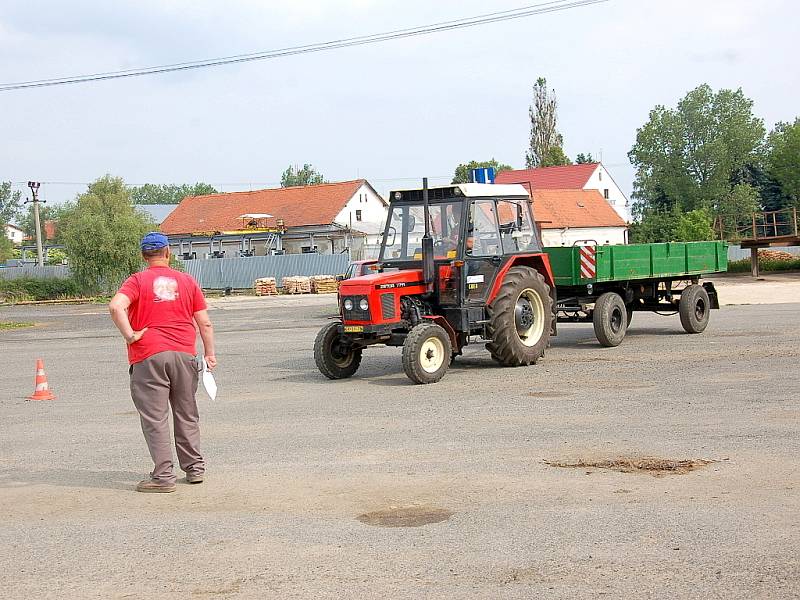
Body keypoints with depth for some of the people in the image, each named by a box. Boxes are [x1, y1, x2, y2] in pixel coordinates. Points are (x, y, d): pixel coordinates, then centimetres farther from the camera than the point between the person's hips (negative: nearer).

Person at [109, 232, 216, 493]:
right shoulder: (187, 281, 9)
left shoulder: (137, 281, 0)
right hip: (184, 354, 3)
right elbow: (205, 322, 7)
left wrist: (130, 335, -11)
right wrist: (210, 353, 14)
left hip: (149, 356, -3)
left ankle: (163, 476, 1)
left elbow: (116, 306, -19)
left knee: (155, 418, 1)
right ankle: (194, 468, 23)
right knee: (187, 415, 16)